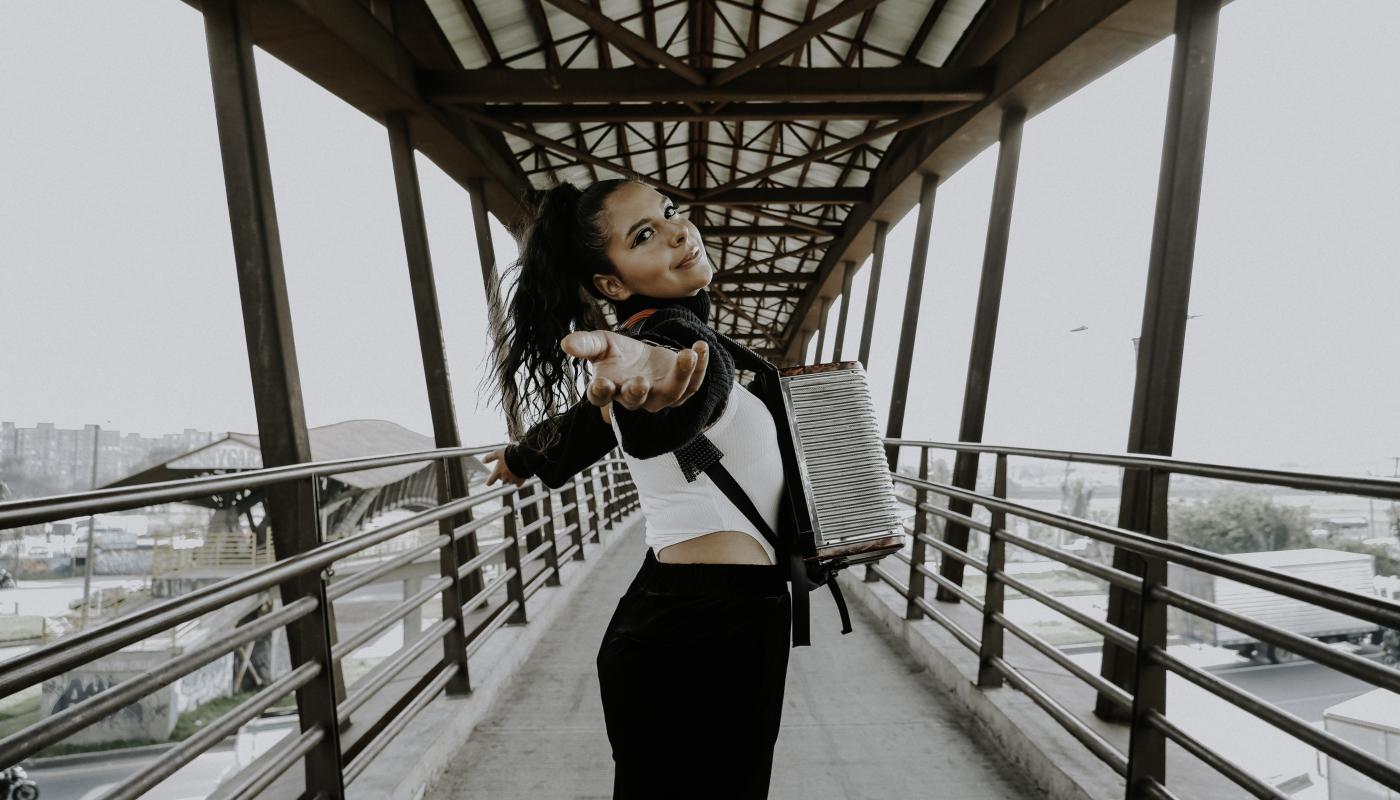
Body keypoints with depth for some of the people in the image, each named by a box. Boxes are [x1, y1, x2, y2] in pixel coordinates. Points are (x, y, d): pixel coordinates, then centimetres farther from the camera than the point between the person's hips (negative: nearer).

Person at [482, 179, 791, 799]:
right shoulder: (680, 329, -14)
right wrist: (653, 373, -63)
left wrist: (525, 455, 48)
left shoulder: (661, 334, 13)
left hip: (668, 620, 9)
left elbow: (584, 421, 29)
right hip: (711, 629, -9)